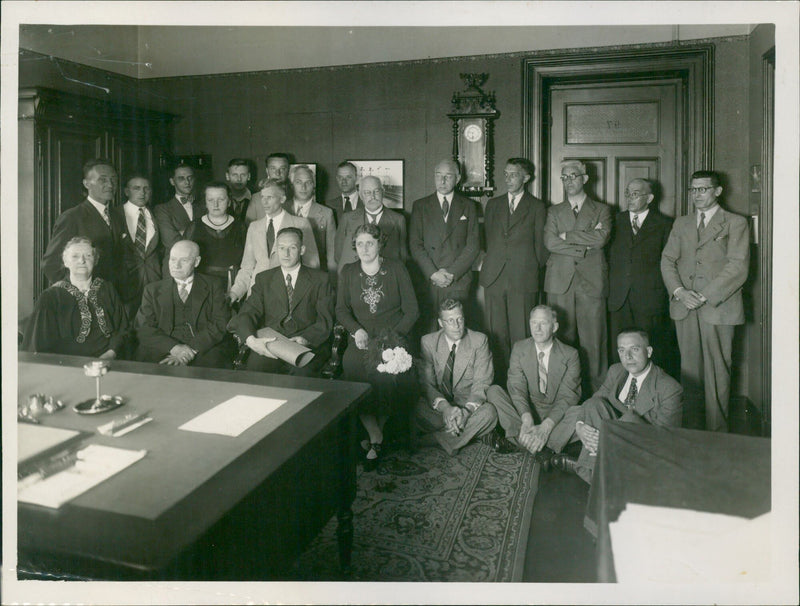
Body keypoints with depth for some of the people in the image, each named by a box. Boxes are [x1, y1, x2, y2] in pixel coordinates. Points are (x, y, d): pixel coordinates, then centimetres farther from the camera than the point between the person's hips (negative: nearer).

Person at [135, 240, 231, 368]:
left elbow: (220, 325, 2)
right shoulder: (153, 290, 18)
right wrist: (173, 347, -12)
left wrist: (192, 350, -13)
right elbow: (144, 328, 7)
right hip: (163, 352, 1)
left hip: (204, 353, -1)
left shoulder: (213, 287, 14)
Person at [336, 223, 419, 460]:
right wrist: (357, 330, -11)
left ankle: (375, 433, -5)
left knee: (384, 374, -30)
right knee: (353, 365, -29)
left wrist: (393, 336, -11)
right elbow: (341, 309, 8)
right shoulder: (348, 272, 13)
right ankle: (375, 435, -14)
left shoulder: (396, 268, 6)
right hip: (361, 339, 2)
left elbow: (412, 310, 3)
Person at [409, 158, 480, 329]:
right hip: (427, 281, 0)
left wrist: (452, 273, -7)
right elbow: (415, 244, 3)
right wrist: (433, 273, -9)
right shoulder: (420, 206, 11)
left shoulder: (468, 206, 11)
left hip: (458, 281, 0)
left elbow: (473, 245, 5)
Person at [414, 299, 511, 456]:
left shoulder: (479, 341, -3)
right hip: (440, 404, 1)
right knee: (416, 411, -32)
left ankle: (436, 438, -19)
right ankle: (479, 434, -19)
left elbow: (481, 383, -9)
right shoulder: (428, 342, 0)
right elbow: (426, 382, -6)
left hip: (469, 403, 0)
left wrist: (467, 410, -28)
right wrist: (444, 407, -26)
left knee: (488, 413, -34)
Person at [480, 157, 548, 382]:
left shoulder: (536, 207, 8)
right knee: (496, 332, 3)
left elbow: (540, 244, 8)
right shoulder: (493, 204, 18)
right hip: (494, 276, 3)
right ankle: (499, 378, 11)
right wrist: (489, 262, 12)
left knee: (521, 333, -3)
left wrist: (532, 269, 6)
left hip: (523, 279, -3)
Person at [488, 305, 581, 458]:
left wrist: (546, 426, -30)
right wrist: (526, 419, -30)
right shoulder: (519, 348, 1)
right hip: (525, 409, 2)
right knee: (493, 391, -23)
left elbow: (568, 397, -13)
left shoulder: (570, 355, -4)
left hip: (556, 413, -2)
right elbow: (517, 388, -10)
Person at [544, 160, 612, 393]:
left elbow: (601, 238, -5)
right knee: (562, 338, -2)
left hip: (591, 281, -1)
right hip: (560, 282, 1)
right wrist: (585, 245, -5)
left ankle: (595, 390, 5)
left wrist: (567, 236, -3)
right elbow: (550, 242, 0)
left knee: (593, 339, -3)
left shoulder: (601, 210, 15)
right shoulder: (554, 211, 18)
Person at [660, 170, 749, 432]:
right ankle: (690, 429, 14)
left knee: (717, 371, -2)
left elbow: (738, 267, -6)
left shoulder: (736, 223, 4)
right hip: (684, 308, 4)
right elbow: (667, 260, 10)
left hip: (718, 307, -4)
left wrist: (705, 296, -14)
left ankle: (716, 433, 8)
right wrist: (679, 291, -7)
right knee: (689, 370, 6)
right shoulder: (681, 223, 18)